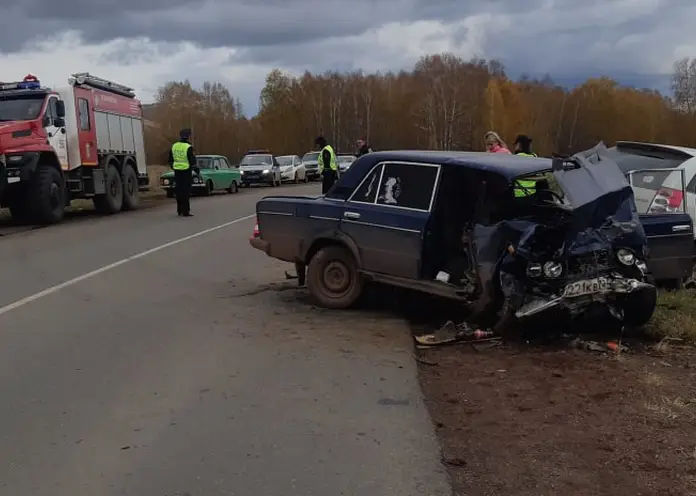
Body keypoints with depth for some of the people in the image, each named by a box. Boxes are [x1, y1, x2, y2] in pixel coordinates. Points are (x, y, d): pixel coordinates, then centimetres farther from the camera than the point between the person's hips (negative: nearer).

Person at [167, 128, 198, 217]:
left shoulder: (174, 146, 7)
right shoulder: (188, 147, -13)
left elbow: (170, 160, 14)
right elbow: (192, 160, -13)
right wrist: (196, 169, 1)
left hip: (177, 171, 6)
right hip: (186, 171, -6)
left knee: (179, 190, 11)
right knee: (186, 191, -3)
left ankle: (179, 210, 16)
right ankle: (185, 211, -5)